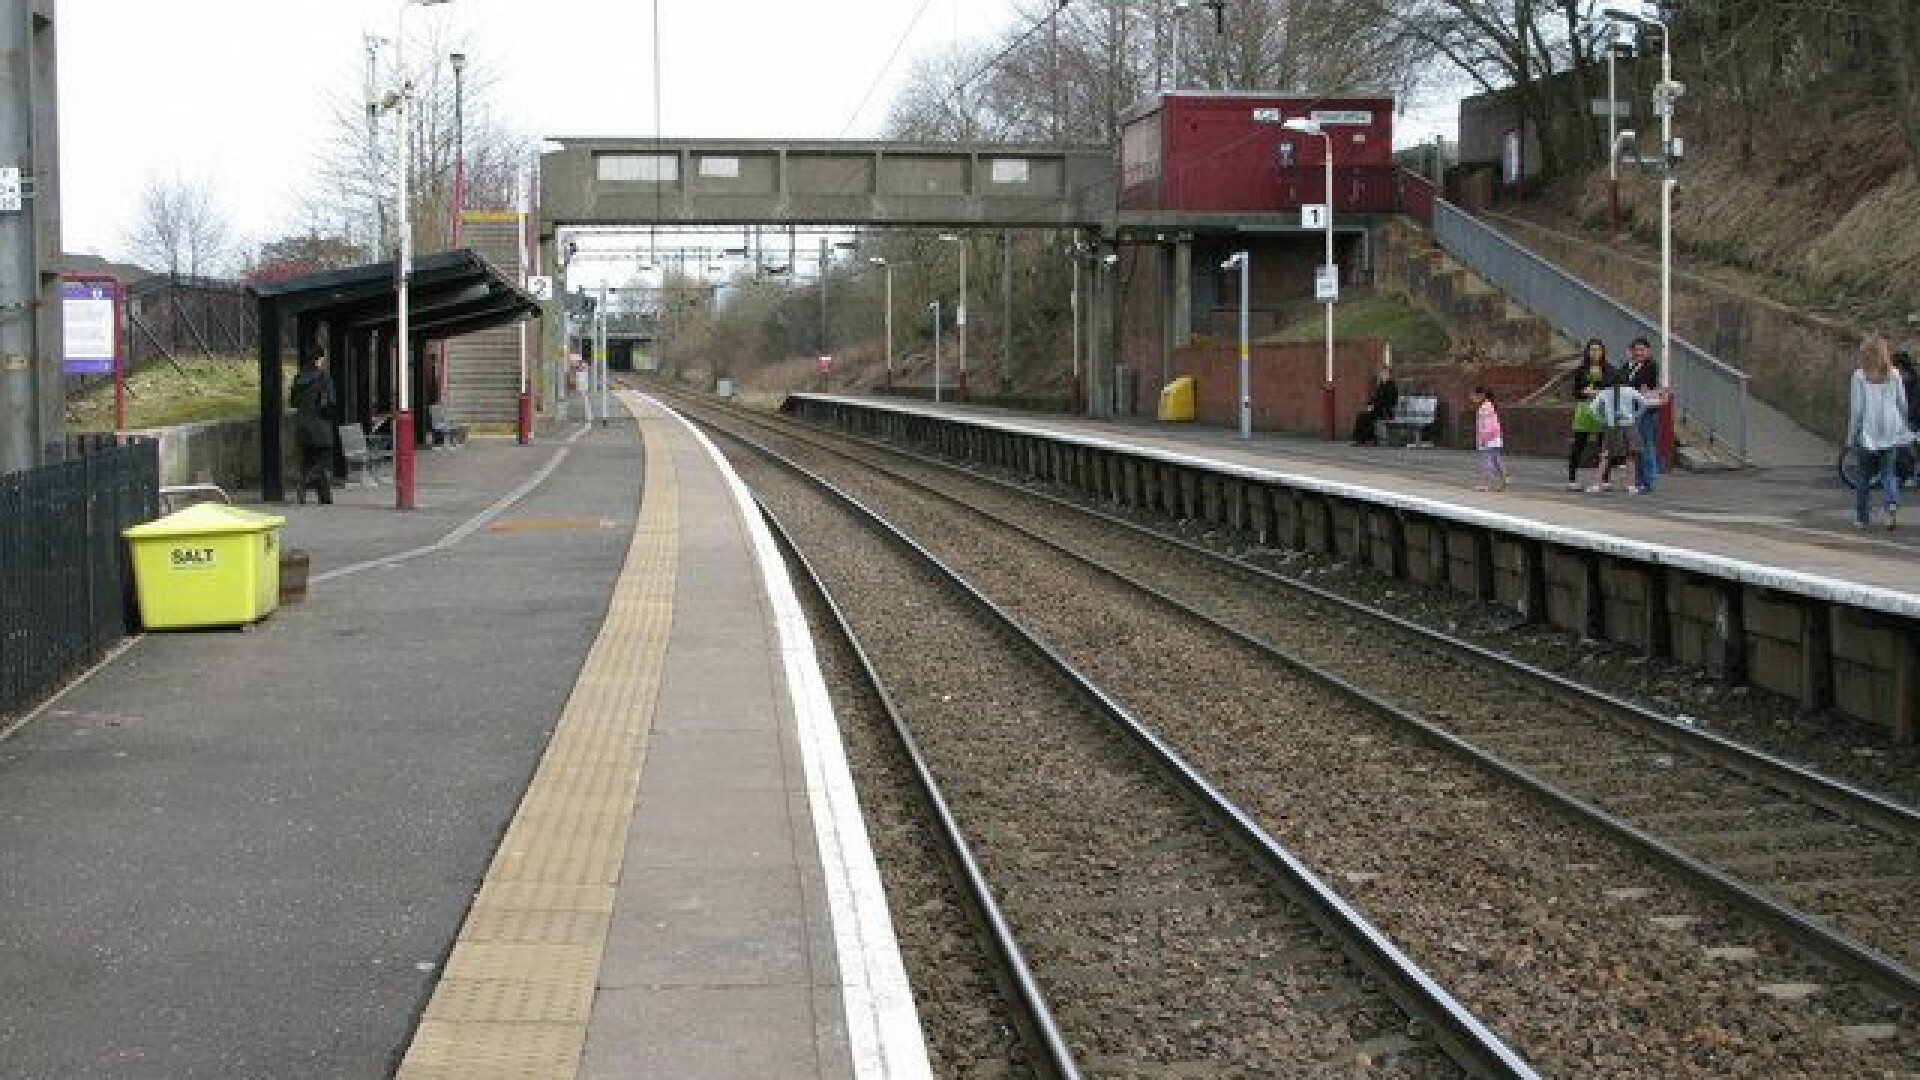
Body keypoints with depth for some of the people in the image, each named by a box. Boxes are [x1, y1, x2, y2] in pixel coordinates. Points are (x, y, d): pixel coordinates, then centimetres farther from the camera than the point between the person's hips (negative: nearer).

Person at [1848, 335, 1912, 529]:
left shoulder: (1860, 376, -6)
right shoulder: (1893, 375, 3)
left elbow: (1856, 408, -7)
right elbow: (1903, 404, 8)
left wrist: (1851, 435, 0)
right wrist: (1904, 426, 22)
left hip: (1868, 432, -2)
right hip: (1891, 432, 2)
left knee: (1865, 476, 9)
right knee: (1888, 472, 8)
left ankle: (1862, 518, 15)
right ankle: (1892, 503, -19)